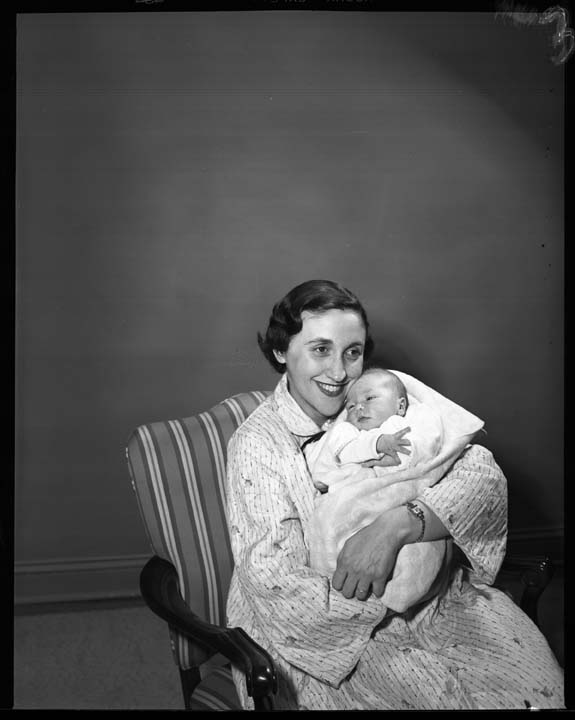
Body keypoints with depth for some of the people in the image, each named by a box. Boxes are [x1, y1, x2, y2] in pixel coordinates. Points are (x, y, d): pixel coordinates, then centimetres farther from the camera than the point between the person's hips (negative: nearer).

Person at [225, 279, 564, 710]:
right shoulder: (256, 445, -12)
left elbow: (483, 475, -14)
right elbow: (277, 588, -18)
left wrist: (395, 527, -29)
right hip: (328, 632, -3)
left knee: (539, 679, -10)